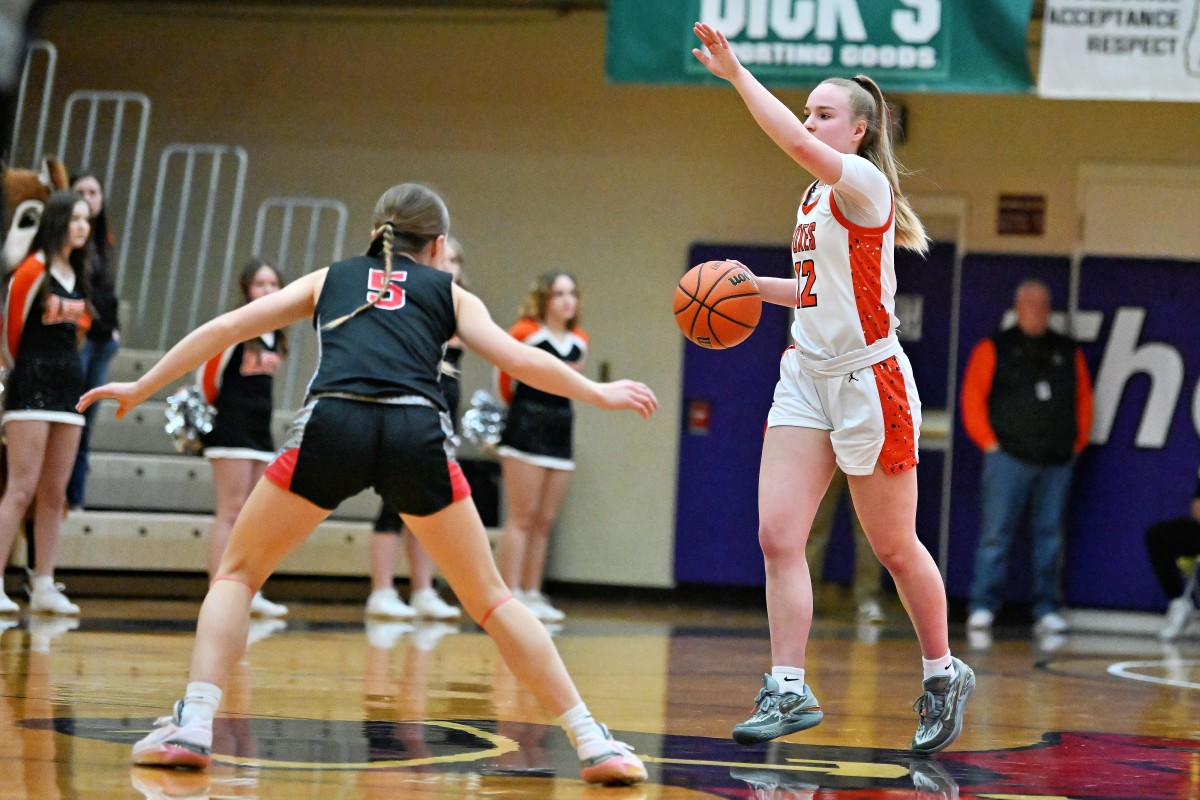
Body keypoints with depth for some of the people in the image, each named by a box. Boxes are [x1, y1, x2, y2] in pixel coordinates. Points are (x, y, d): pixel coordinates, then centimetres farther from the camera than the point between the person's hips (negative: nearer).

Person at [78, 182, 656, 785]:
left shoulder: (329, 279, 31)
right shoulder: (450, 293, 28)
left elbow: (224, 328, 27)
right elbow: (518, 360, 17)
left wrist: (141, 389, 34)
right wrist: (601, 395, 30)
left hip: (332, 423, 0)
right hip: (417, 430, 0)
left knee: (237, 574, 18)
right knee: (490, 600, 14)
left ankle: (192, 725, -1)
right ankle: (593, 744, 10)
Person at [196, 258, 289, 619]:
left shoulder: (275, 335, 12)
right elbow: (206, 371, -8)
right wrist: (209, 407, 1)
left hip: (260, 428, 8)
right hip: (231, 427, -8)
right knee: (231, 511, -8)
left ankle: (249, 593, 13)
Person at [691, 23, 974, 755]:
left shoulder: (864, 183, -12)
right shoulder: (815, 199, 14)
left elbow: (800, 145, -32)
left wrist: (737, 74, -32)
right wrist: (756, 286, 10)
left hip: (869, 380, -8)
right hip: (808, 376, 8)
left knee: (896, 549, 5)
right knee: (777, 536, -6)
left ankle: (944, 676, 23)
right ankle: (789, 691, -4)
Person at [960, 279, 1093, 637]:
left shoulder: (1068, 353, 15)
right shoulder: (993, 349, 4)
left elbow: (1083, 400, 18)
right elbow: (972, 397, 1)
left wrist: (1077, 443, 9)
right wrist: (989, 442, -5)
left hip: (1057, 463, 3)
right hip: (1008, 457, -3)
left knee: (1050, 537, 4)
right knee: (995, 533, -7)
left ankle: (1046, 611, 8)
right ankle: (982, 608, -4)